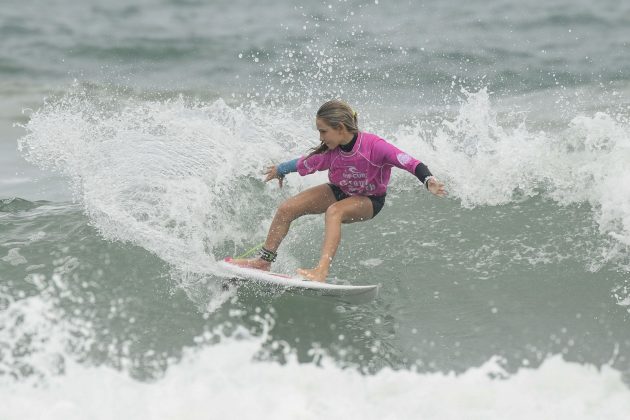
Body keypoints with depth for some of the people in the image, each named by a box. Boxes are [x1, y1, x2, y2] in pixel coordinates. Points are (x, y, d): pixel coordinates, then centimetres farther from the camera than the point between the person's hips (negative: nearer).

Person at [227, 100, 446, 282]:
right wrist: (280, 170, 15)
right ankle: (264, 260, 10)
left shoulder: (373, 146, -34)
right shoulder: (329, 153, -20)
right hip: (340, 191, 5)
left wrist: (429, 180, -56)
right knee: (286, 209, -6)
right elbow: (303, 164, 0)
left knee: (334, 211, -37)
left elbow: (409, 162, -39)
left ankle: (322, 270, -45)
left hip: (369, 201, -5)